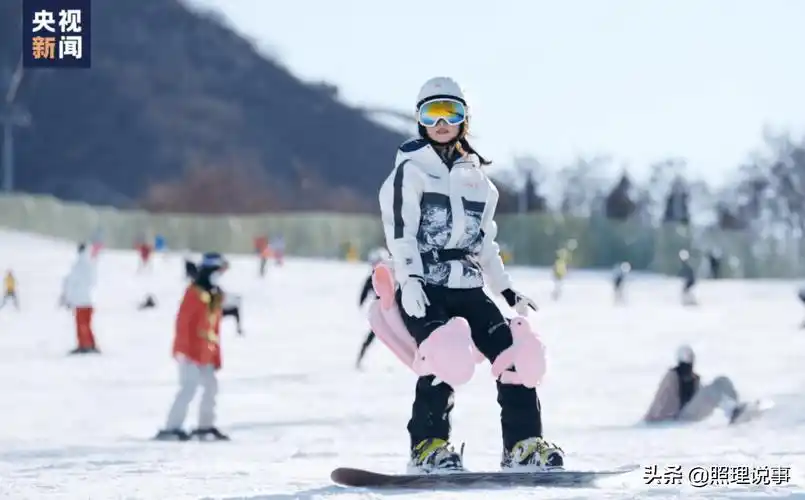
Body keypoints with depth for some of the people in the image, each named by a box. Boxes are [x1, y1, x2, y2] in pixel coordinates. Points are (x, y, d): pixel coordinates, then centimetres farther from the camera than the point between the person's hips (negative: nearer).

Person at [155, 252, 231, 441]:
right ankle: (171, 429, -14)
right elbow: (183, 321, -17)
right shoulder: (194, 292, -12)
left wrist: (217, 356, 17)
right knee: (189, 387, -15)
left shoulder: (216, 295, 14)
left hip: (206, 354, 9)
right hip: (190, 352, -9)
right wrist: (185, 349, -23)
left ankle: (205, 426, 27)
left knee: (211, 386, 14)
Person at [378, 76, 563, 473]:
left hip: (468, 287, 6)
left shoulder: (476, 176, 19)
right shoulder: (410, 169, 1)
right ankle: (428, 446, -17)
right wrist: (409, 278, -23)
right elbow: (399, 228, -10)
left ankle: (523, 444, -4)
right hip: (423, 287, -6)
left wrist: (508, 292, 19)